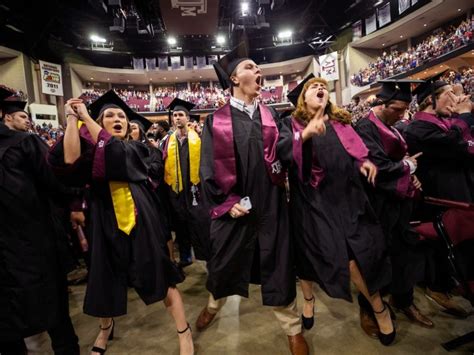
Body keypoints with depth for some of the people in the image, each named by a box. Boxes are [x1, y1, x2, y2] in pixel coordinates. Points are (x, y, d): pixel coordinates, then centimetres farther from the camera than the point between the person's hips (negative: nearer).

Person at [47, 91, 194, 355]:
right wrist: (72, 119, -13)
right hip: (108, 224, 2)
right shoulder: (90, 152, 7)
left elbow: (116, 152, -17)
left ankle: (184, 331, 16)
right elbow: (70, 161, -16)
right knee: (107, 277, 14)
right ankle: (106, 327, 44)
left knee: (159, 273, 2)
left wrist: (85, 116, -10)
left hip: (140, 221, -1)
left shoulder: (136, 148, 5)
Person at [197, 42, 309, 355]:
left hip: (270, 203, 2)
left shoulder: (269, 115, 9)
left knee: (277, 264, 10)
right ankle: (214, 304, 50)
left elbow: (282, 146, -2)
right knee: (225, 260, 16)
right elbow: (208, 168, -2)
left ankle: (293, 329, 32)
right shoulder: (217, 120, -1)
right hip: (233, 205, -1)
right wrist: (225, 202, -10)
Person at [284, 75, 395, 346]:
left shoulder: (341, 122, 13)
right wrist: (305, 135, -30)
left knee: (356, 256, -3)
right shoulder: (294, 125, 0)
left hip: (346, 198, 2)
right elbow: (290, 161, -15)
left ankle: (379, 308, 26)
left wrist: (365, 162, -2)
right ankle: (309, 299, 39)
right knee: (309, 255, 9)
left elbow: (358, 151, 19)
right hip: (313, 201, -2)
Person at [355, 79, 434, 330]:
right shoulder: (366, 128, -15)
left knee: (405, 252, 16)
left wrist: (412, 177, 1)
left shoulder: (393, 128, 12)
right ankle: (367, 307, 23)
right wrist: (406, 166, -8)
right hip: (378, 206, -8)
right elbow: (378, 167, -25)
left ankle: (403, 300, 36)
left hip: (399, 202, 9)